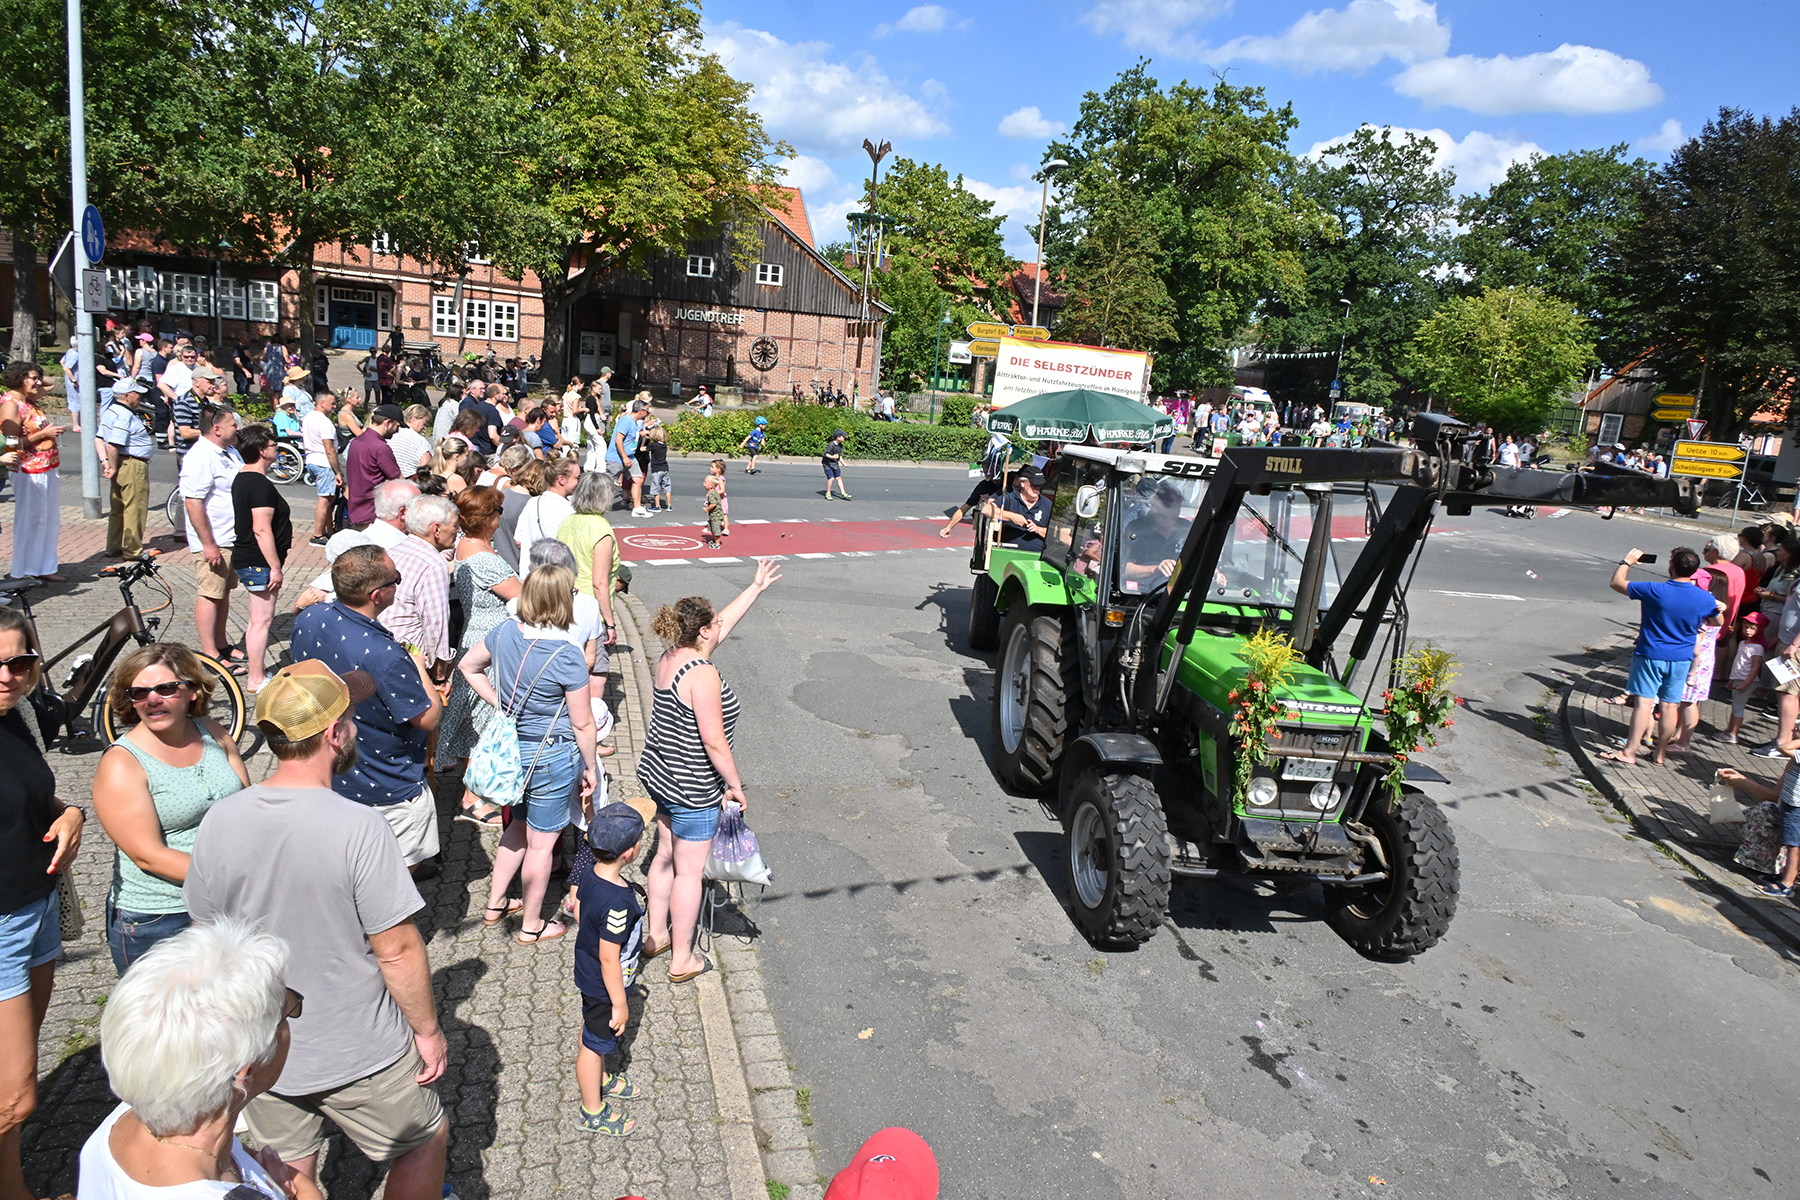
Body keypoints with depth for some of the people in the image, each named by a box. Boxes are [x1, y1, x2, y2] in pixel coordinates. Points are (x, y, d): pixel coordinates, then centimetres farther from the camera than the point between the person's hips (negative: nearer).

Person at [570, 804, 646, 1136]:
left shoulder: (590, 874, -14)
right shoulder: (618, 903, -39)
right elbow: (609, 959, -30)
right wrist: (620, 1004, -18)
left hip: (588, 975, 8)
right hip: (605, 986, -8)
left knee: (593, 1030, 29)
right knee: (595, 1044, 14)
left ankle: (601, 1081, 54)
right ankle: (593, 1111, 36)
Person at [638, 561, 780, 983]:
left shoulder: (670, 658, 1)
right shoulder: (703, 674, -25)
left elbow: (723, 624, 15)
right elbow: (714, 742, -24)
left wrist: (756, 588, 21)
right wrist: (735, 786, -12)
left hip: (657, 775, 9)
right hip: (692, 790, -9)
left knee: (666, 855, 22)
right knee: (689, 871, 4)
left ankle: (656, 936, 37)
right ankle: (682, 960, 16)